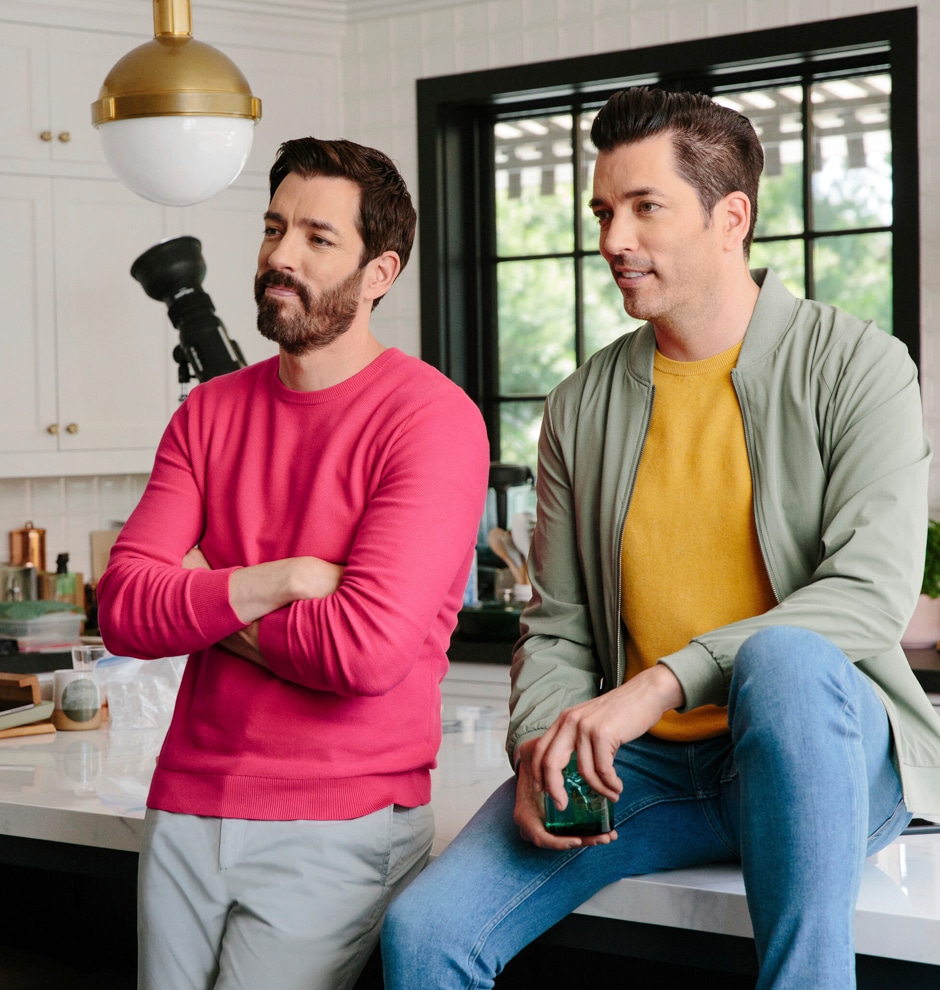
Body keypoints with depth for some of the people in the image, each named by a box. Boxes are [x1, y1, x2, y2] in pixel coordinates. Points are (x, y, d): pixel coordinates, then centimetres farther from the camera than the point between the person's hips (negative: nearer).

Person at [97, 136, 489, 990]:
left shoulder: (432, 418, -10)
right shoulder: (211, 412, 10)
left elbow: (369, 647, -21)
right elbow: (122, 611, -1)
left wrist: (204, 601, -6)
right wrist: (272, 583, -17)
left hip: (339, 827, -5)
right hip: (185, 807, 5)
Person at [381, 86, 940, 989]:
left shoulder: (856, 367, -3)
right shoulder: (582, 407, 11)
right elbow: (557, 627, 13)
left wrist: (661, 684, -25)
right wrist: (542, 744, -10)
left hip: (828, 758, -3)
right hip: (645, 769, 3)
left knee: (783, 659, -39)